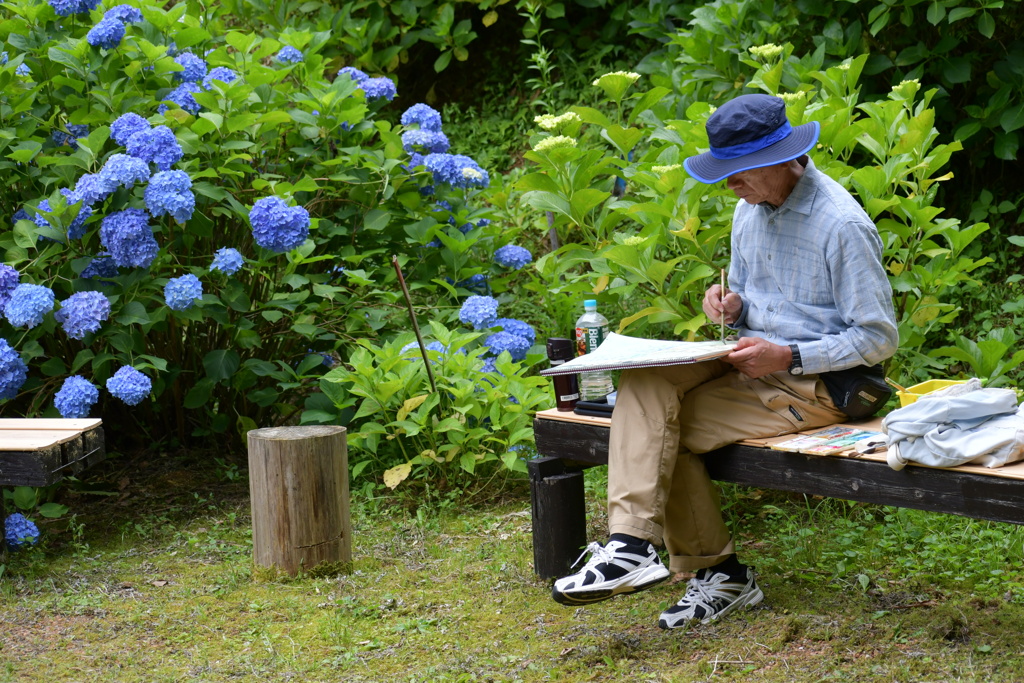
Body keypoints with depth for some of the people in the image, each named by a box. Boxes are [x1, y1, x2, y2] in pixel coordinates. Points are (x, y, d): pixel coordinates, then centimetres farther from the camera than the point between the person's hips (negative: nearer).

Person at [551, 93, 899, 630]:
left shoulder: (842, 225, -17)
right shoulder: (750, 209, 8)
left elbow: (878, 339, -14)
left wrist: (787, 358, -21)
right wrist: (733, 305, -3)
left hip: (814, 382, -8)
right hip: (753, 359, 8)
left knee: (664, 428, -20)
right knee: (644, 381, -19)